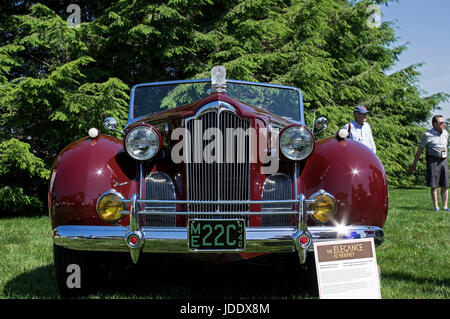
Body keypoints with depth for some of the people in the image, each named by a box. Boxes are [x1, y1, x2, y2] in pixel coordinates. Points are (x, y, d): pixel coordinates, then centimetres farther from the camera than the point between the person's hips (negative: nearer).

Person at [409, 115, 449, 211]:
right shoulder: (427, 135, -5)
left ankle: (445, 206, 6)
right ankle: (436, 206, 2)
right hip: (433, 161, -5)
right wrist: (414, 164, 1)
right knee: (434, 185, -3)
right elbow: (420, 150, -1)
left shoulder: (445, 133, 10)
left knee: (445, 185, 2)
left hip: (444, 160, 5)